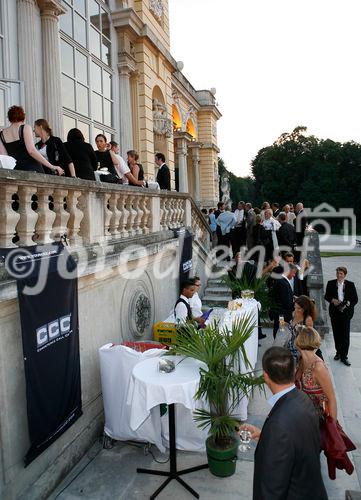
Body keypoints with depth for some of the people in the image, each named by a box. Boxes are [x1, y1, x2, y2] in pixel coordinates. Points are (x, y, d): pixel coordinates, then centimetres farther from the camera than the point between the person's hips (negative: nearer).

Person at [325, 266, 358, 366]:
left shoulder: (350, 285, -2)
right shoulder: (331, 283, 1)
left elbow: (355, 299, 1)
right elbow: (326, 296, 7)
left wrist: (348, 304, -15)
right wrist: (332, 300, -12)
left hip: (346, 312, -2)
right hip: (334, 312, 2)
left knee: (345, 335, -1)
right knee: (336, 333, 12)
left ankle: (344, 356, 7)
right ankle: (338, 352, 29)